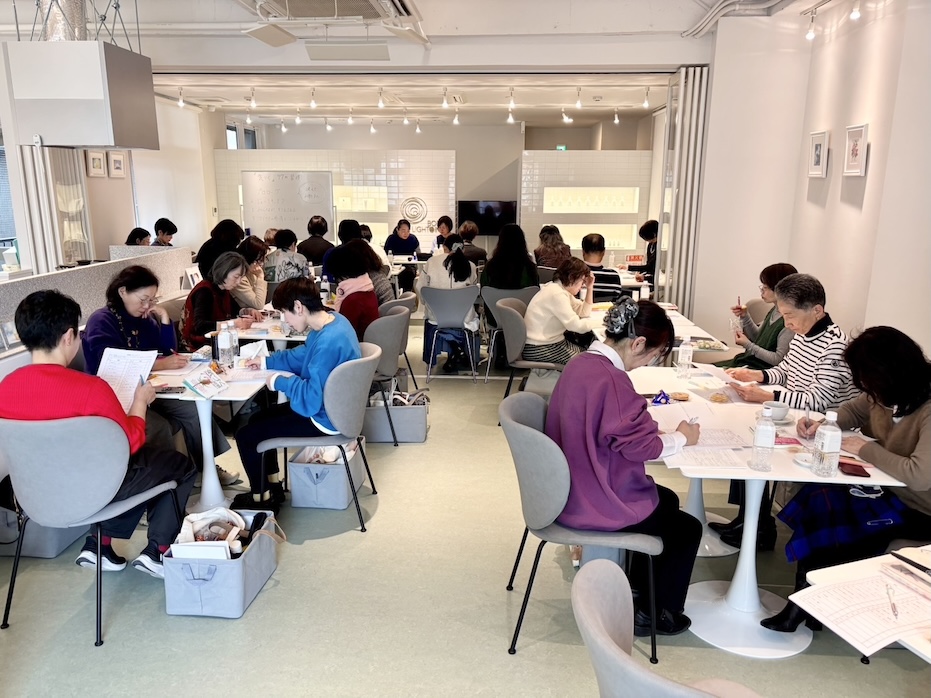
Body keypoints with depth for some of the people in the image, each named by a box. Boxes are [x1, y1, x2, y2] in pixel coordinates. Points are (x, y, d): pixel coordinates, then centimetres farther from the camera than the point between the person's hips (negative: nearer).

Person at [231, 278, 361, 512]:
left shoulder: (328, 342, -33)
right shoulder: (332, 319, -2)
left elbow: (312, 400, -31)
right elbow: (303, 354, 17)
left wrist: (280, 381, -16)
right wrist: (267, 361, 15)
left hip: (324, 419, -10)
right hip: (327, 406, 10)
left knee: (245, 436, 0)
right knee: (258, 419, 22)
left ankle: (261, 498, 19)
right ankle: (273, 485, 32)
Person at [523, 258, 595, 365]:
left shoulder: (562, 288, 10)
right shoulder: (557, 294, -21)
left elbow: (584, 312, 13)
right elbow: (575, 325, -24)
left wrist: (589, 288, 4)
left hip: (551, 341, 10)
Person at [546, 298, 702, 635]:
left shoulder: (581, 363, 0)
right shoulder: (612, 380, -28)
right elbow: (639, 446, -22)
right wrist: (681, 437, -5)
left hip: (573, 489, 9)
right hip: (596, 504, -9)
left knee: (667, 500, 27)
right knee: (687, 529, 10)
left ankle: (639, 585, 40)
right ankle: (653, 615, 26)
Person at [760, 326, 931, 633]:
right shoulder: (886, 393, -6)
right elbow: (853, 410, 15)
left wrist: (865, 449, -25)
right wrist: (822, 424, -4)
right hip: (887, 488, 7)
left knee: (829, 519, -15)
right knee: (818, 500, -13)